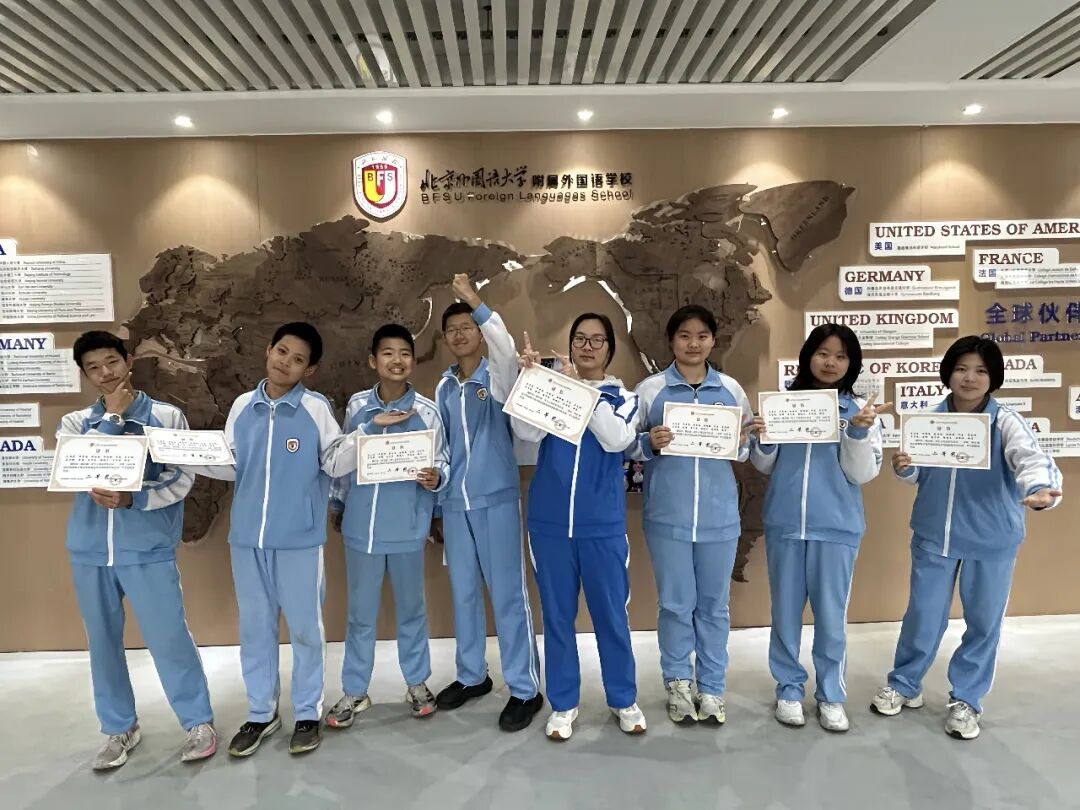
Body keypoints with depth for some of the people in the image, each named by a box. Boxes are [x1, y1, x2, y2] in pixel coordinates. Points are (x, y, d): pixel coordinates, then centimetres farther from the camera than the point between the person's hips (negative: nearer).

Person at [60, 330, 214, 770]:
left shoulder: (166, 416, -2)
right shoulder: (75, 423, 7)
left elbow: (181, 481, -5)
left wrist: (132, 500, -19)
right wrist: (112, 416, -10)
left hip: (148, 549, -3)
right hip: (90, 549, 4)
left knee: (168, 637, 0)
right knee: (103, 641, 13)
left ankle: (199, 722, 16)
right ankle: (120, 728, 30)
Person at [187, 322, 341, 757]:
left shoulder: (317, 408, -6)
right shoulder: (243, 406, 6)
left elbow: (335, 462, -5)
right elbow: (230, 466, 9)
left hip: (300, 537, -4)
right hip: (247, 536, 4)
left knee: (305, 626, 8)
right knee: (254, 626, 15)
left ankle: (308, 713, 26)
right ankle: (261, 712, 32)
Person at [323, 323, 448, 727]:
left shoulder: (427, 411, -7)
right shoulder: (357, 405, 0)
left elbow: (440, 463, -4)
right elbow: (339, 461, 7)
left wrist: (435, 478, -21)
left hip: (407, 527, -1)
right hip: (361, 524, 2)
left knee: (411, 607, 15)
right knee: (360, 612, 13)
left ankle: (417, 683, 33)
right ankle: (354, 691, 29)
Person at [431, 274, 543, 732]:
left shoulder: (499, 377, -3)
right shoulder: (444, 387, 11)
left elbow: (506, 348, -28)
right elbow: (440, 447, 16)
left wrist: (474, 302, -32)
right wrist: (437, 505, 16)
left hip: (497, 499, -5)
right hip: (455, 504, 5)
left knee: (508, 594, 0)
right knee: (463, 593, 14)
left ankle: (525, 689, 12)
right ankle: (471, 676, 31)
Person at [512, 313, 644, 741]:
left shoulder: (623, 397, 5)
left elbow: (617, 439, -15)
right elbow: (528, 433, -11)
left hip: (602, 525, 0)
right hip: (549, 522, 1)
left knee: (611, 614, 9)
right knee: (557, 615, 10)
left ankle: (624, 700, 27)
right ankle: (563, 704, 25)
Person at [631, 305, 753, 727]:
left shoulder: (731, 389, 6)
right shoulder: (650, 389, 0)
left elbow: (748, 450, 10)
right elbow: (627, 446, 2)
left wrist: (740, 441, -11)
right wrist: (650, 443, -17)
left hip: (719, 515, 2)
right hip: (668, 515, -2)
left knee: (714, 604, 12)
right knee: (676, 604, 9)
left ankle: (711, 688, 29)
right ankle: (678, 683, 29)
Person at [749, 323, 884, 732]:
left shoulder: (860, 410, 0)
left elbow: (862, 474, -5)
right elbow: (765, 466, 7)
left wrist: (858, 432, -19)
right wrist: (761, 440, -13)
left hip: (836, 526, -1)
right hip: (784, 522, 1)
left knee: (831, 614, 8)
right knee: (786, 610, 11)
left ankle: (831, 695, 25)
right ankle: (789, 688, 27)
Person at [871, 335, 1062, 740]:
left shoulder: (1006, 422, -14)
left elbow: (1030, 457, -34)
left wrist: (1040, 489, -56)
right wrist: (902, 467, -17)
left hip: (991, 540, -2)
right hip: (934, 534, 2)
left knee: (983, 622, 12)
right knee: (923, 615, 13)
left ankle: (966, 699, 33)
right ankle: (904, 685, 35)